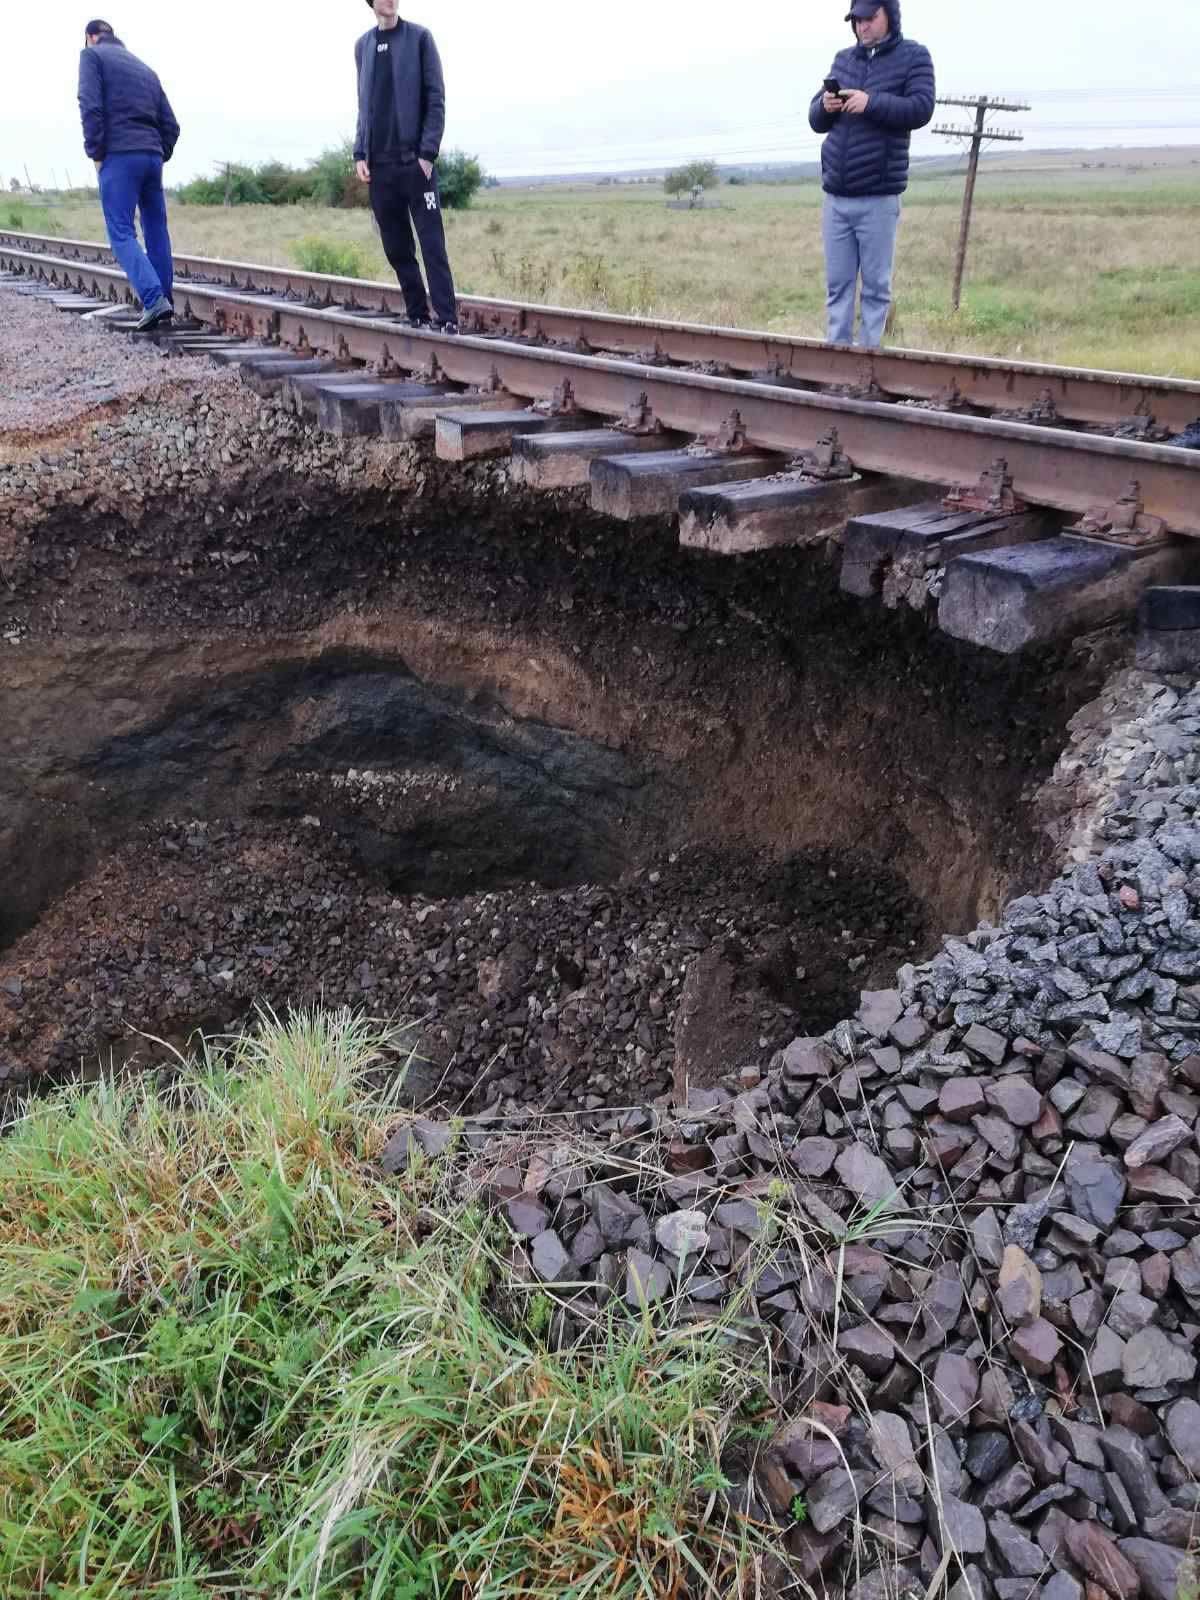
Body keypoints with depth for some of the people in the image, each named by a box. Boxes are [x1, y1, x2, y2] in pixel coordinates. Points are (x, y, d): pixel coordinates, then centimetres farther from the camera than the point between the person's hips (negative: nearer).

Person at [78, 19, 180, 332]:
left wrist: (96, 154, -4)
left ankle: (154, 300, -25)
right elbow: (170, 124, 16)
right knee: (156, 232, 8)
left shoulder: (92, 55, 6)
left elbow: (91, 107, -9)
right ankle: (164, 303, 6)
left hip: (119, 156, -6)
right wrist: (160, 157, 16)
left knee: (121, 232, -8)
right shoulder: (145, 68, 24)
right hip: (152, 156, 6)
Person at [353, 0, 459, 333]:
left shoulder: (419, 38, 2)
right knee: (396, 247, 5)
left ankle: (447, 320, -10)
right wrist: (360, 153, 5)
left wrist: (428, 152, -12)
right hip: (379, 164, 4)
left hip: (415, 159, -4)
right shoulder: (363, 45, 13)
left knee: (432, 244, -9)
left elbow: (435, 99, -2)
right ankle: (417, 316, 12)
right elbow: (365, 104, 16)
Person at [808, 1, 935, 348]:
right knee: (838, 283, 4)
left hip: (878, 197, -4)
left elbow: (921, 109, -11)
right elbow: (816, 121, 16)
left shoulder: (913, 56, 2)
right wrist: (825, 107, -7)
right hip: (835, 196, 4)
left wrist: (872, 103, -21)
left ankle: (869, 352, 2)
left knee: (876, 285, -2)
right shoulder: (843, 60, 15)